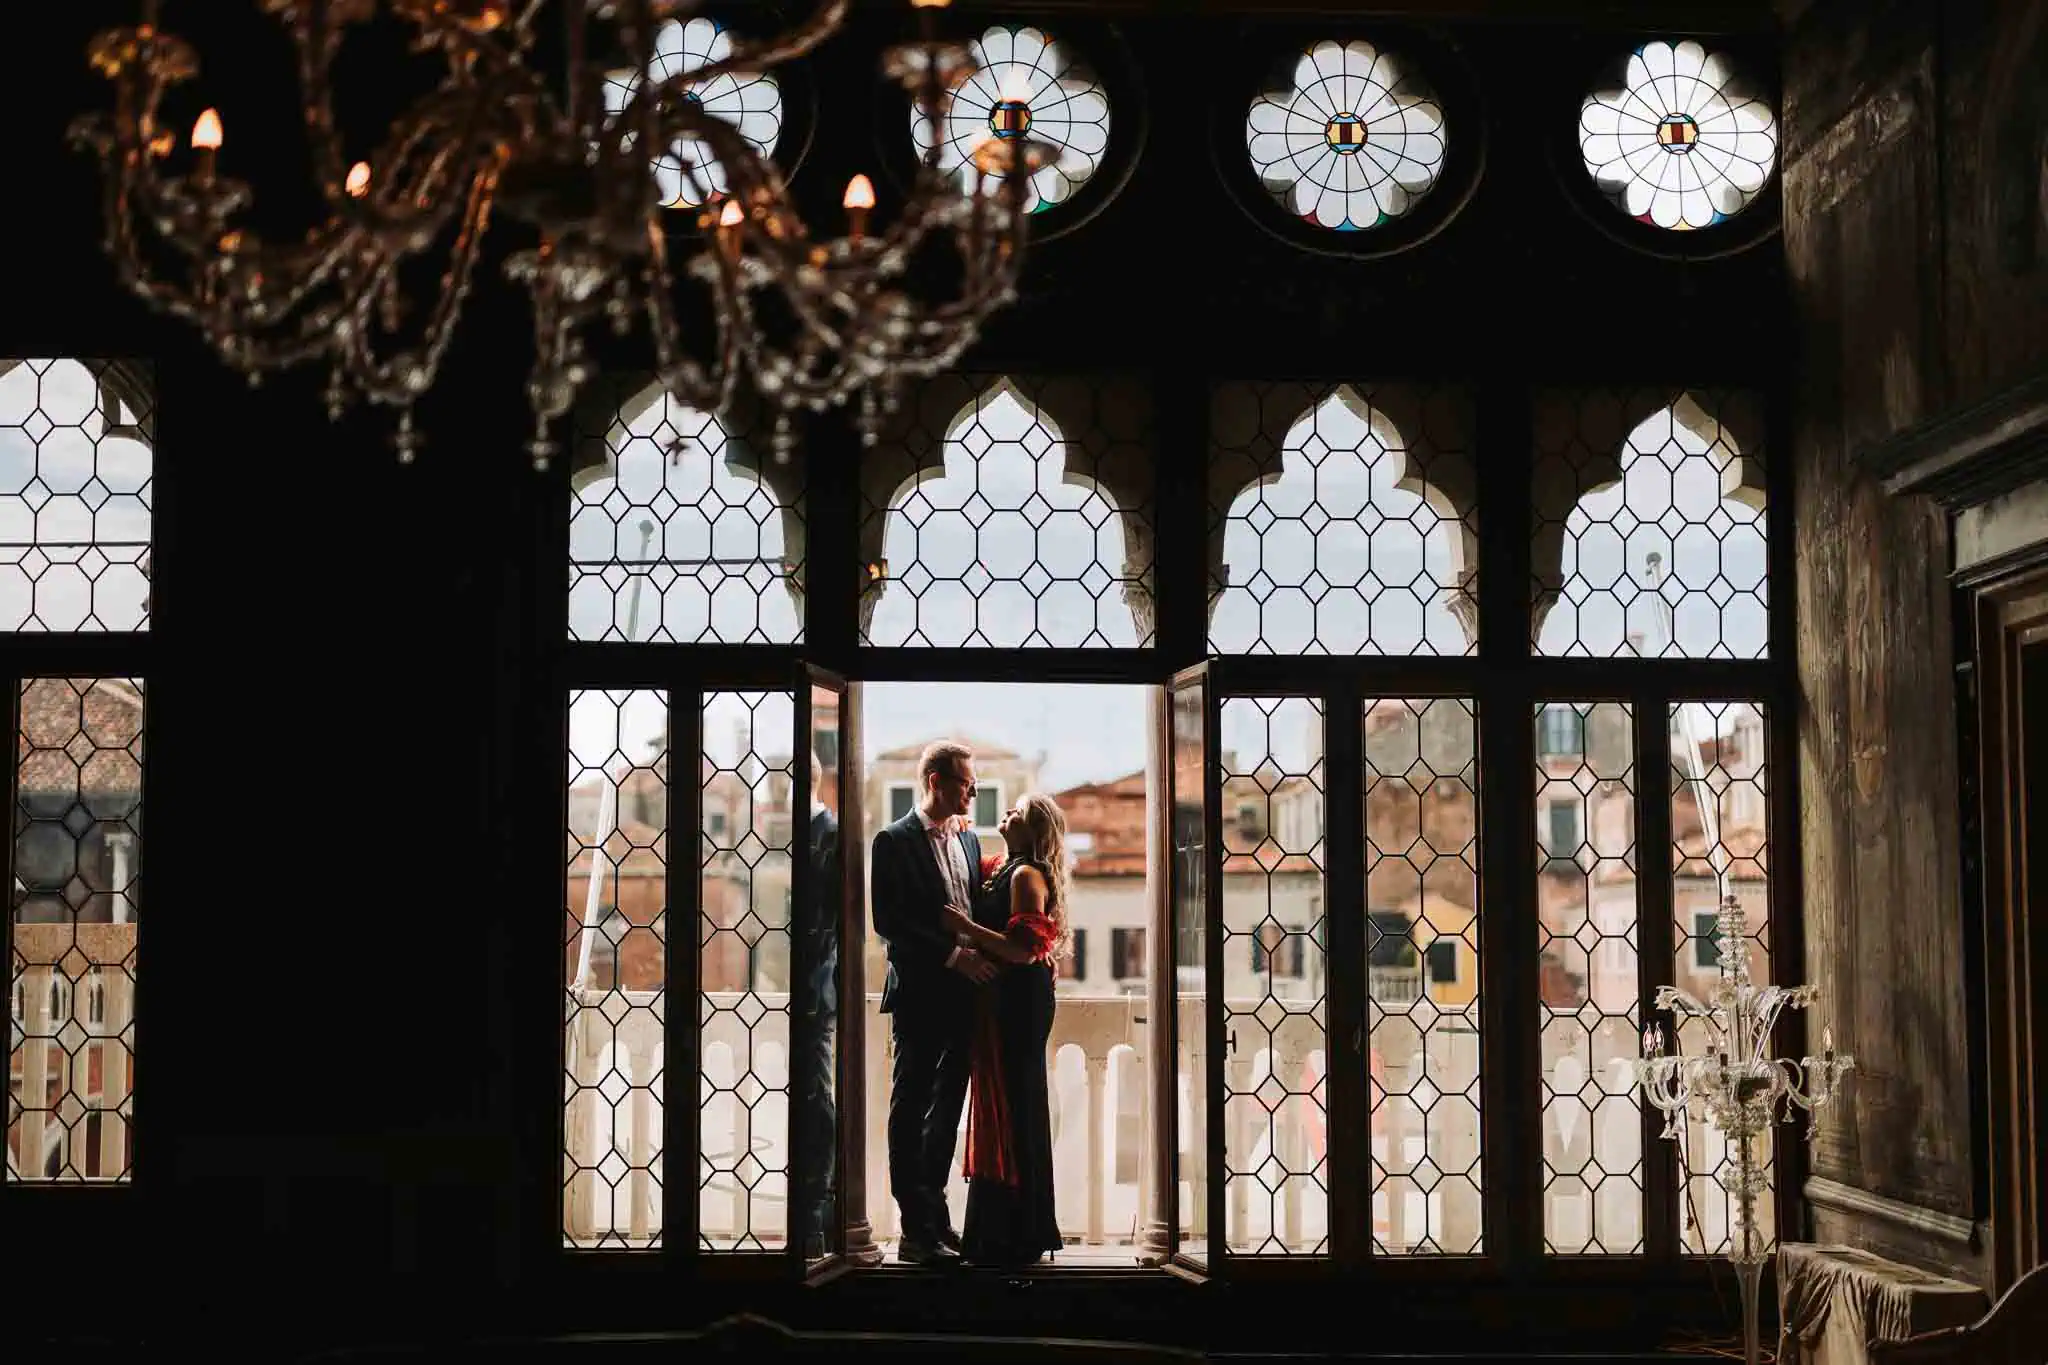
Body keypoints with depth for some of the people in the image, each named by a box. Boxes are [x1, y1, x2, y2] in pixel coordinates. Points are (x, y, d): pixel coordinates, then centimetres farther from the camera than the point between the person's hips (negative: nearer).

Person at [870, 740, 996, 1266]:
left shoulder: (968, 839, 15)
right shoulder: (895, 842, -7)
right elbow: (888, 921, -16)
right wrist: (953, 956, -19)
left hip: (964, 995, 7)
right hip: (920, 995, -7)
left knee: (947, 1110, 13)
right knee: (911, 1111, -1)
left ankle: (933, 1217, 23)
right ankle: (918, 1231, 1)